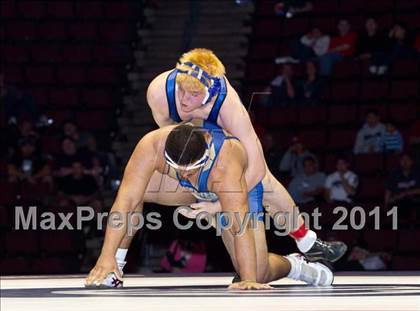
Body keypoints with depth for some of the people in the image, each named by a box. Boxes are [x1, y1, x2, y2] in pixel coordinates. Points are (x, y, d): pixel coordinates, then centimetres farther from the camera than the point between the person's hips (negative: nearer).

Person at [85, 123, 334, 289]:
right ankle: (115, 263, -6)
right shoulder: (152, 145, -38)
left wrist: (249, 280, -51)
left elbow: (240, 227, -47)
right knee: (134, 190, -23)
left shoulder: (227, 163, -45)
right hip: (192, 191, 3)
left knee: (257, 275, -13)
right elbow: (127, 201, -38)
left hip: (243, 187, -3)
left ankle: (292, 266, 19)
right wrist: (107, 256, -43)